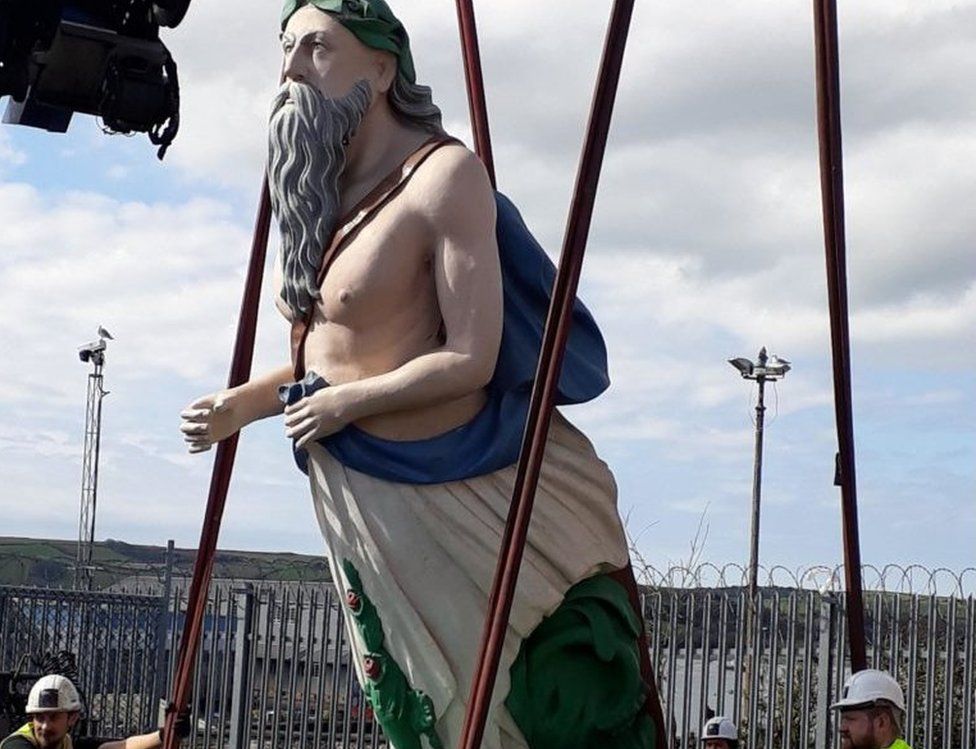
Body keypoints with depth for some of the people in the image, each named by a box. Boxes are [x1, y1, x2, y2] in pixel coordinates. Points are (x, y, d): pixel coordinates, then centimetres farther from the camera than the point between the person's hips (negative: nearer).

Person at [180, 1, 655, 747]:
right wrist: (244, 404, 5)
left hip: (449, 486, -8)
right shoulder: (318, 190, 9)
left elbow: (469, 359, -21)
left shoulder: (441, 175, -16)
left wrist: (345, 403, -14)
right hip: (353, 492, 8)